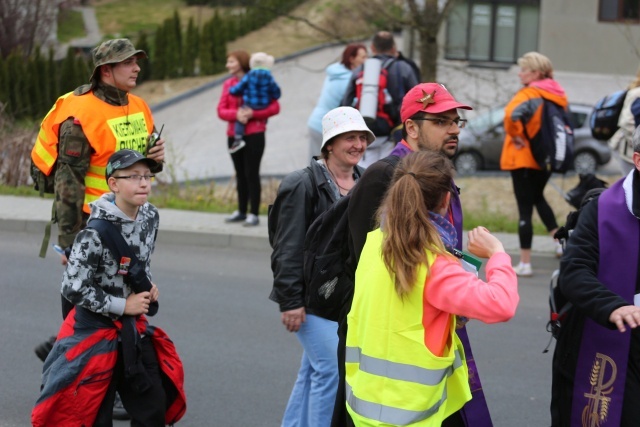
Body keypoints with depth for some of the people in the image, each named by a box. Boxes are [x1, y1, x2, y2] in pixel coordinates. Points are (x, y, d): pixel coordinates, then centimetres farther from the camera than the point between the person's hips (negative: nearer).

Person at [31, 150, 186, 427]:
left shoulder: (150, 217, -1)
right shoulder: (96, 232, -23)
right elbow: (73, 289, -23)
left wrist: (148, 288, 0)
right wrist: (122, 306, -17)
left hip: (135, 330, 6)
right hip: (95, 331, -6)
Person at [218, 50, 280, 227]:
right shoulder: (228, 84, 9)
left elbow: (274, 107, -6)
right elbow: (221, 110, 3)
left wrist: (252, 113, -18)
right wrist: (236, 114, -17)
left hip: (254, 135, -5)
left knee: (251, 173, -7)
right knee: (240, 174, 11)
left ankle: (254, 214, -5)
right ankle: (241, 211, 19)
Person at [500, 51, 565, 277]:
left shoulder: (529, 94, -17)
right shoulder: (558, 95, 6)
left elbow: (511, 114, -35)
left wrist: (515, 135, -19)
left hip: (524, 158, -7)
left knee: (525, 208, -1)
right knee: (537, 197, 31)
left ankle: (525, 263, 2)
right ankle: (558, 239, 18)